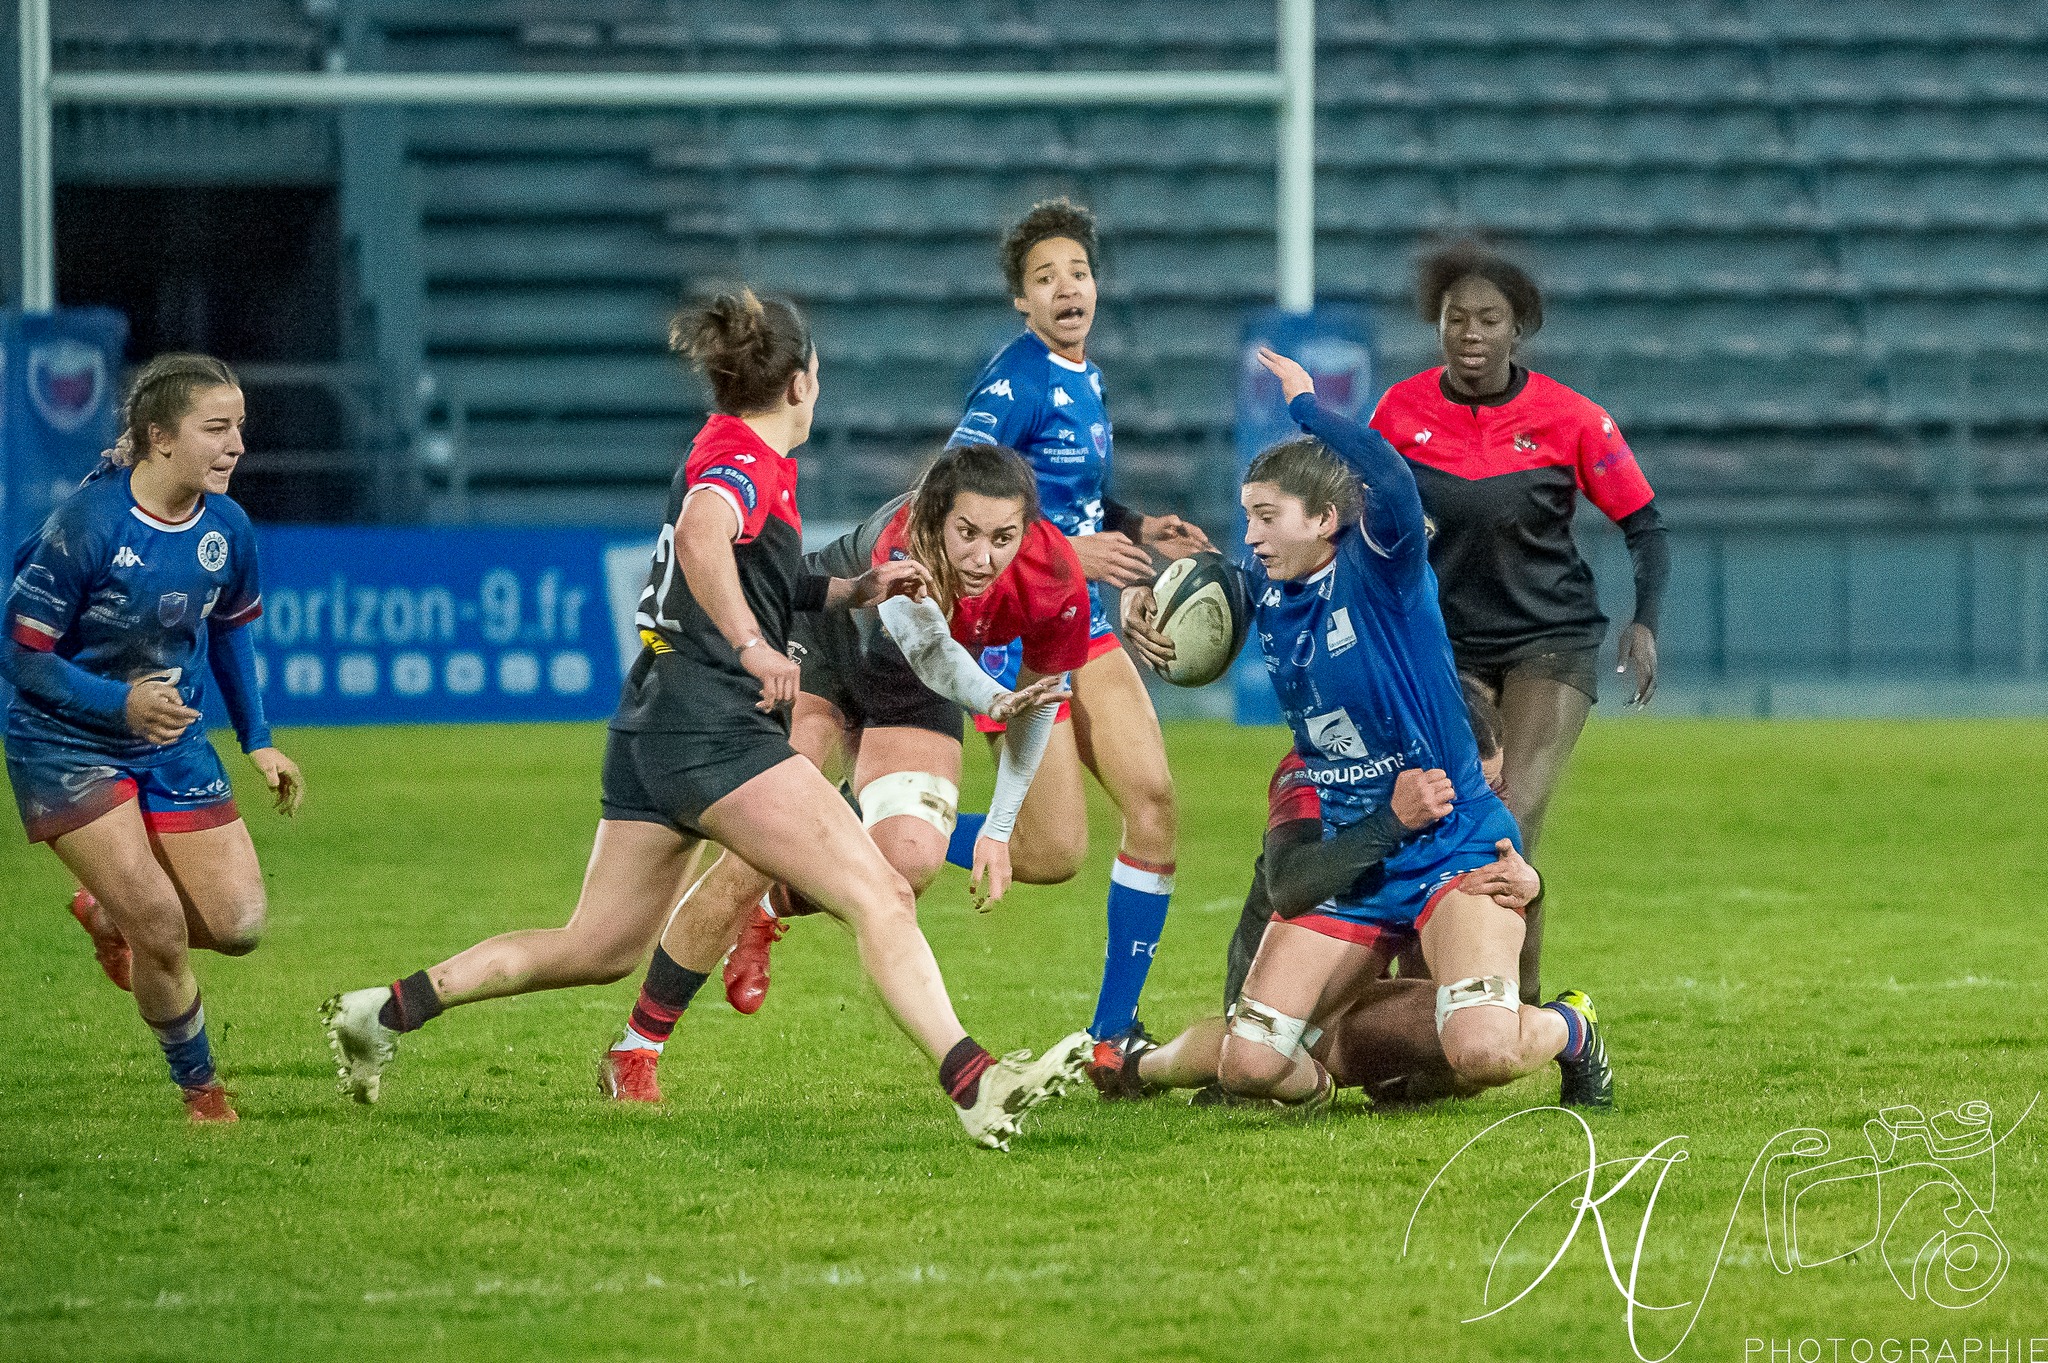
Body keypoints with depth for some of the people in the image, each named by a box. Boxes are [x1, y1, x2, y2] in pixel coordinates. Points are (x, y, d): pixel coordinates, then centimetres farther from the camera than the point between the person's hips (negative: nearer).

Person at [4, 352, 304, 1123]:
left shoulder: (226, 530, -7)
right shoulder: (87, 525, -24)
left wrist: (257, 741, 10)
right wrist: (123, 703, -32)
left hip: (172, 742, 6)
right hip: (67, 747, -6)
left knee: (238, 924, -2)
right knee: (161, 930, -13)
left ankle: (111, 916, 30)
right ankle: (201, 1091, 12)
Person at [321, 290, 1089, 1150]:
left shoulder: (728, 452, 19)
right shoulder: (745, 459, -10)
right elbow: (700, 537, -33)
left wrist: (854, 591, 22)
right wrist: (754, 647, -31)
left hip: (653, 726, 10)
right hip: (712, 729, -10)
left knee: (598, 951, 17)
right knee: (879, 897, -15)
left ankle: (383, 1011, 20)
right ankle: (974, 1085, -25)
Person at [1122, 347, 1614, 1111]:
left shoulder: (1379, 568, -14)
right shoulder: (1265, 591, 4)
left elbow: (1392, 481, -38)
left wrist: (1306, 405, -24)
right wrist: (1141, 597, 8)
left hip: (1451, 847, -6)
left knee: (1481, 1052, -27)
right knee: (1248, 1065, -10)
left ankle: (1569, 1031, 8)